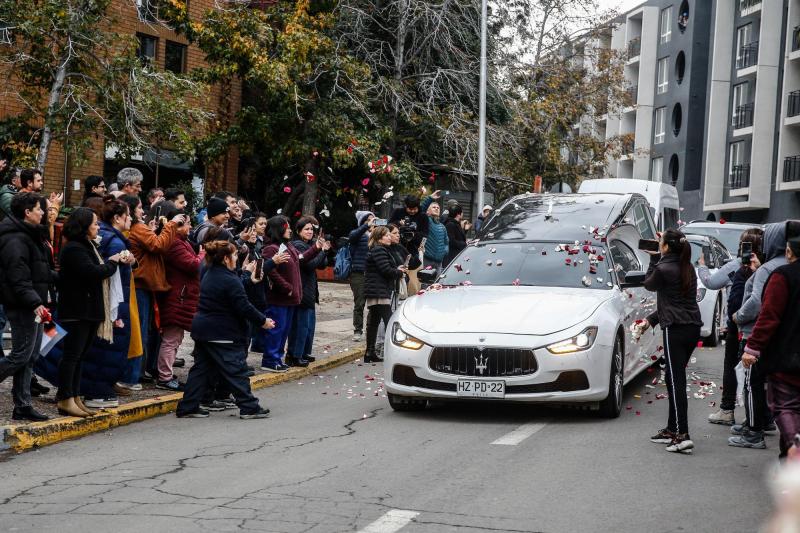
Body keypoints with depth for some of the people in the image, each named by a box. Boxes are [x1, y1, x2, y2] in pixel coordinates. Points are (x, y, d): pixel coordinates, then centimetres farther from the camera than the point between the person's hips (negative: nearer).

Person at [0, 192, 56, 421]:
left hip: (32, 306, 11)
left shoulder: (31, 235, 17)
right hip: (22, 307, -10)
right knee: (21, 355, -9)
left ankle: (22, 407, 15)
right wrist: (35, 303, -29)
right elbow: (18, 279, -23)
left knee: (30, 357, 11)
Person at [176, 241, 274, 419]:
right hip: (222, 334, -9)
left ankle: (187, 407, 12)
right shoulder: (230, 281, -18)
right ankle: (249, 407, 3)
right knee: (236, 369, -2)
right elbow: (244, 307, -18)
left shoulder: (209, 274, 10)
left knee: (201, 368, 12)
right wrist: (263, 321, -6)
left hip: (202, 329, 9)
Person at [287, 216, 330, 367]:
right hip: (301, 289, -10)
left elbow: (322, 265, 10)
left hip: (309, 290, 10)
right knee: (301, 324, -7)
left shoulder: (310, 245, 15)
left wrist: (322, 249, -6)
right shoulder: (298, 245, -12)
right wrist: (322, 250, -11)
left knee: (310, 323, 16)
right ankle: (294, 356, -3)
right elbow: (310, 264, -21)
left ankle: (305, 353, 25)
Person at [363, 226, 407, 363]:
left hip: (374, 292, 11)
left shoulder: (380, 250, 20)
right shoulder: (379, 251, -13)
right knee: (388, 320, -12)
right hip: (379, 292, -11)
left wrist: (397, 269, 6)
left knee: (373, 322, 12)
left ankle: (370, 353, 17)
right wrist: (400, 272, -3)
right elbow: (386, 271, -20)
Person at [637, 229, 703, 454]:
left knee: (676, 381, -8)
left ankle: (683, 436, -13)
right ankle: (672, 430, 22)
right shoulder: (687, 268, 13)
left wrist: (654, 259, 13)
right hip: (693, 327, 8)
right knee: (674, 379, 16)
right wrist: (650, 320, 23)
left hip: (675, 330, -8)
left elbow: (649, 285, 8)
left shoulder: (663, 269, -13)